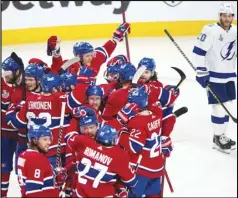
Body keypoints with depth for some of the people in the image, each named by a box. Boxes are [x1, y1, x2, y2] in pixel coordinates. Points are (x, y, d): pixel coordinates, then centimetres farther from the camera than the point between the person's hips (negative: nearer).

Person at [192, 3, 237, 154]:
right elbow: (198, 51, -17)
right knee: (219, 107, -6)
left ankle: (223, 136, 26)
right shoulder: (211, 30, -17)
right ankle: (217, 138, 8)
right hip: (214, 76, -7)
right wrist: (201, 72, -19)